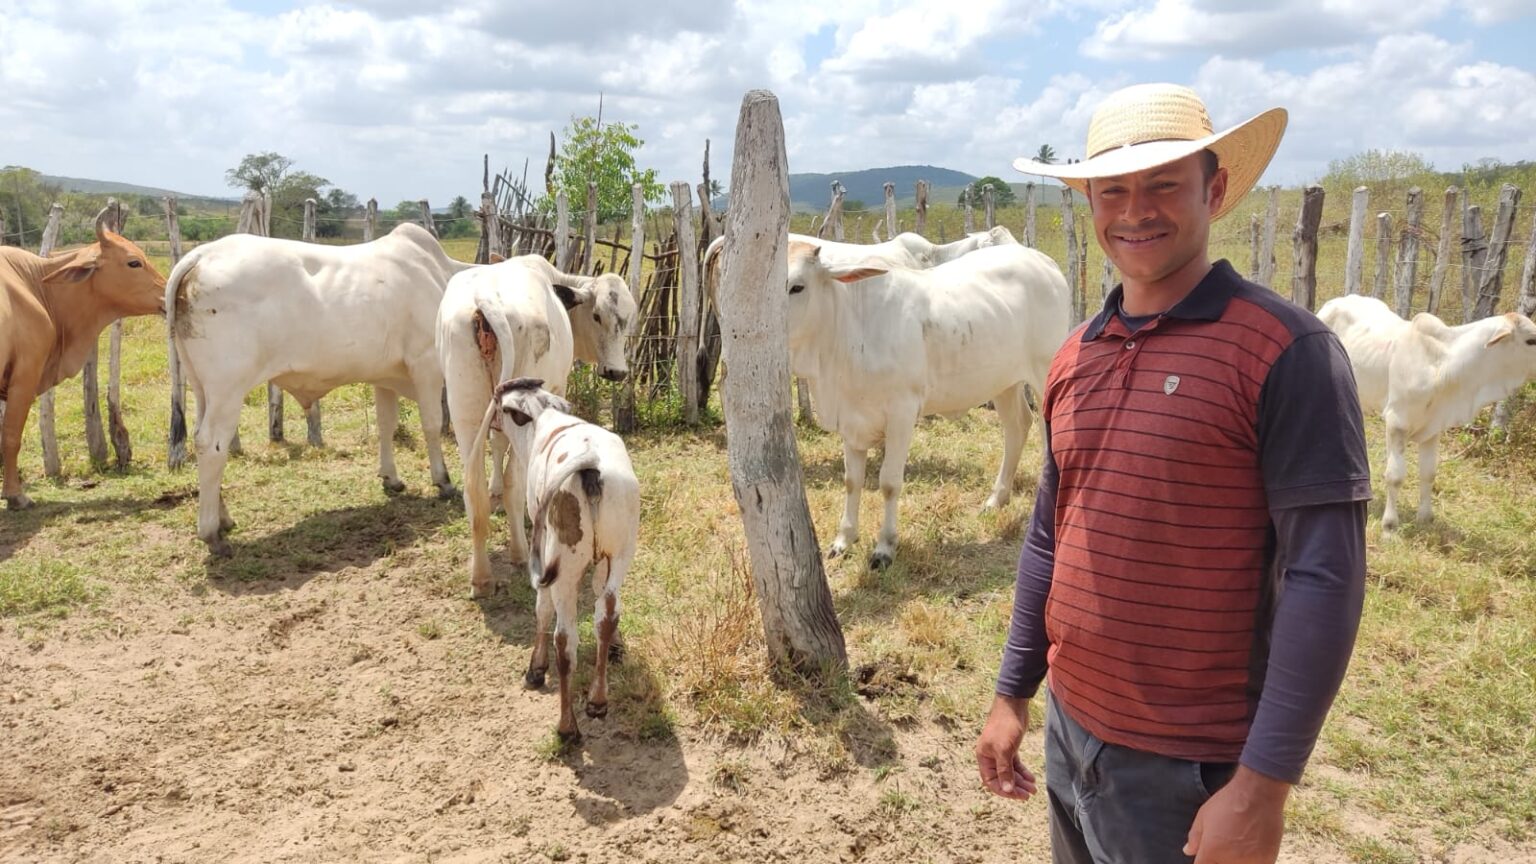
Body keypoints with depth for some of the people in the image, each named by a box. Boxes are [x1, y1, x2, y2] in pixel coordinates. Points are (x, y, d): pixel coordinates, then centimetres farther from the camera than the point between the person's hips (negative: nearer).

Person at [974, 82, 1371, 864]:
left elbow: (1323, 576, -17)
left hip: (1194, 766, -6)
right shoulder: (1075, 358, 4)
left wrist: (1263, 784, -18)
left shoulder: (1284, 349, -14)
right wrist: (1012, 693, 11)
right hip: (1070, 730, 6)